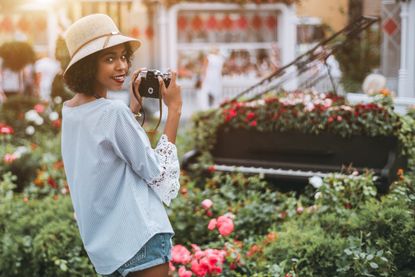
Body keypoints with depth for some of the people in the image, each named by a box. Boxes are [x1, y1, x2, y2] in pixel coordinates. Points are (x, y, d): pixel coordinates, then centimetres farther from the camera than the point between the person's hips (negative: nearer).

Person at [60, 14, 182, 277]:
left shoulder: (69, 110, 6)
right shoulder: (114, 112, -19)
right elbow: (158, 174, -13)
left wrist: (134, 107, 14)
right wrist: (174, 109, -10)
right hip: (140, 238, -9)